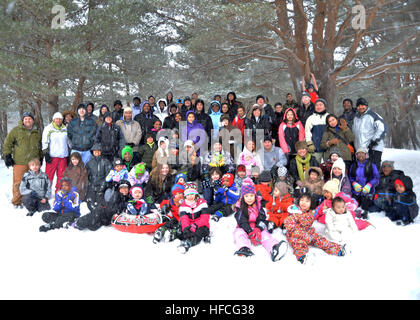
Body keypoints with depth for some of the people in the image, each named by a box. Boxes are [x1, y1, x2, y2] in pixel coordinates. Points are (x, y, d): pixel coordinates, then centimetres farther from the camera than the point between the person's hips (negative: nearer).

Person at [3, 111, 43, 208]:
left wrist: (40, 158, 22)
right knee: (18, 183, -5)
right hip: (19, 162, -3)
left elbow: (40, 148, 27)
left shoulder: (37, 133, 17)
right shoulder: (16, 130, 5)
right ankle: (17, 202, 5)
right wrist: (7, 155, -2)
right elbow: (7, 143, 5)